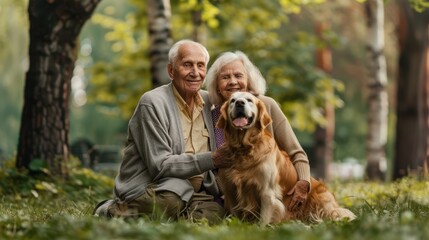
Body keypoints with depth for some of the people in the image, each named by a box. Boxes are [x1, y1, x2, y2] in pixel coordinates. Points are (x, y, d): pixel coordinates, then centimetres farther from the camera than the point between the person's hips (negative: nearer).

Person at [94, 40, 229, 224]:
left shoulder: (208, 102, 11)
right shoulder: (153, 103, -9)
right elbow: (160, 165, -16)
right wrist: (211, 159, -21)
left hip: (193, 192, 6)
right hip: (147, 186, -6)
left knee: (216, 213, -27)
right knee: (169, 203, -40)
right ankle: (111, 210, -9)